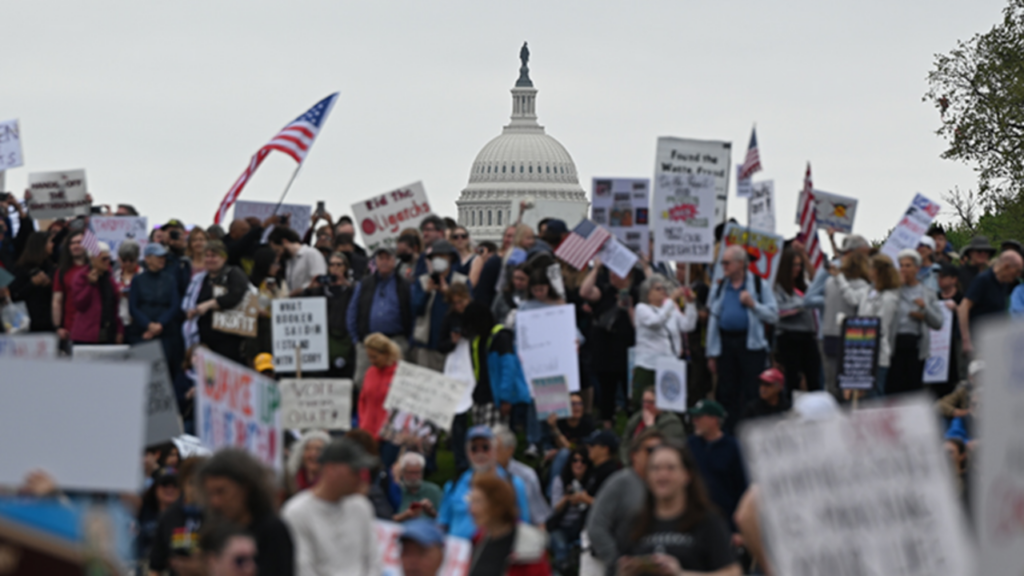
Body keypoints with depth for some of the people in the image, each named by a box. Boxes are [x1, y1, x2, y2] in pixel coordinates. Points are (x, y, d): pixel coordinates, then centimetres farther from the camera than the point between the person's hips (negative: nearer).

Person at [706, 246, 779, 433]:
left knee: (751, 394, -5)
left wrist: (753, 305, -16)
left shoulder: (758, 285, 1)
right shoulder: (720, 287, 13)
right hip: (726, 345, 4)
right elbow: (713, 320, 12)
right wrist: (712, 353, 9)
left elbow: (773, 315, -1)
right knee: (726, 394, 6)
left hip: (750, 344, -4)